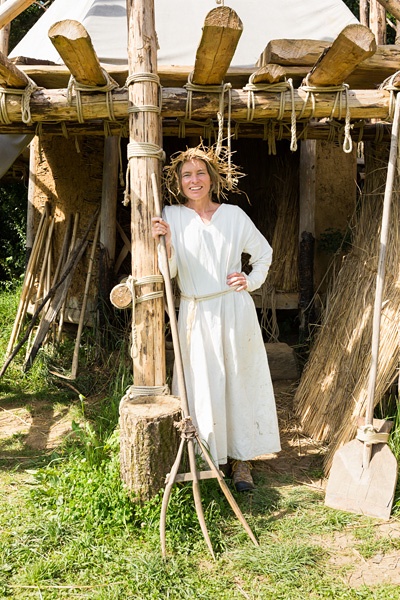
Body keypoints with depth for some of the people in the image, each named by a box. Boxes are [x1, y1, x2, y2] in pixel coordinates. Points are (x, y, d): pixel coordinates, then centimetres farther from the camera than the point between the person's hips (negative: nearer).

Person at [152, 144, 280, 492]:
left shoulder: (234, 215, 2)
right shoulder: (171, 216, 0)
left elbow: (263, 252, 15)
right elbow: (169, 273, -5)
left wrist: (252, 281, 1)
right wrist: (166, 243, -20)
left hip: (234, 310, 1)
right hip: (196, 314, 0)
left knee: (240, 381, 5)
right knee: (202, 385, 2)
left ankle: (242, 459, 16)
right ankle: (210, 457, 18)